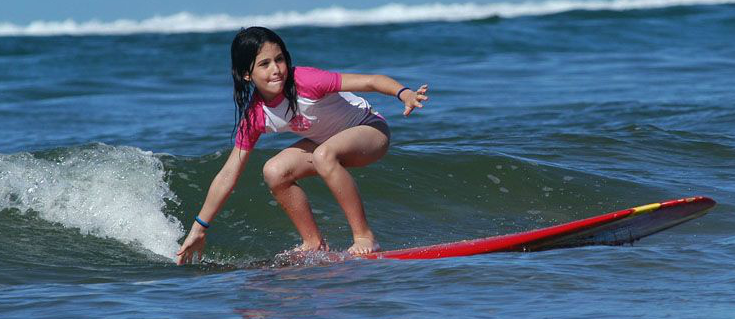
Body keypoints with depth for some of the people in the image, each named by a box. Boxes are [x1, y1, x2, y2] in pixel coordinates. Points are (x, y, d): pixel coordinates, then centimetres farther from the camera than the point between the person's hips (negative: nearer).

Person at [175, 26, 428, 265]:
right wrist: (198, 231, -6)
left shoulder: (305, 81, -29)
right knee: (274, 172, -15)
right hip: (327, 142, 6)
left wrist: (404, 93, -53)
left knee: (323, 155, -35)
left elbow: (371, 81, -32)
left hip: (371, 130, -6)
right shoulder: (255, 116, -12)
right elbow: (228, 175, -6)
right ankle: (314, 244, -1)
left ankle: (365, 239, -28)